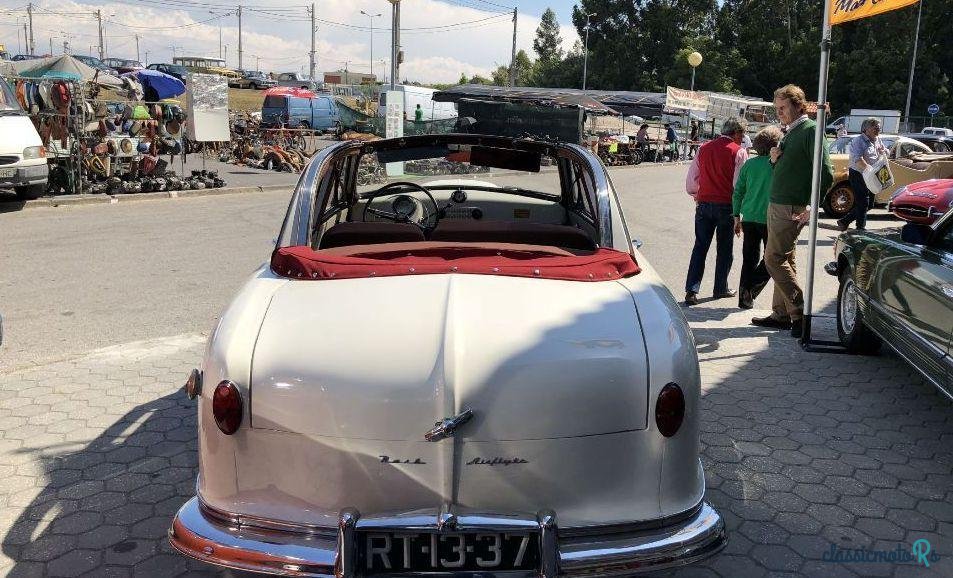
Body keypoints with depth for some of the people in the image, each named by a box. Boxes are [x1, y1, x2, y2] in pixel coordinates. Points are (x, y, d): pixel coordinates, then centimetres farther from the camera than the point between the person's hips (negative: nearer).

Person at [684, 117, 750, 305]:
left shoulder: (704, 148, 7)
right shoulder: (738, 152, -7)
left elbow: (691, 178, 12)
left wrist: (695, 195, 27)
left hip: (704, 204, 3)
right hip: (726, 205, -3)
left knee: (700, 247, 5)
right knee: (724, 248, 11)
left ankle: (692, 290, -4)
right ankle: (721, 288, 19)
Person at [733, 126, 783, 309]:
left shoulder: (749, 164, 4)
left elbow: (738, 192, 6)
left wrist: (737, 217, 13)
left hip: (749, 218, 4)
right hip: (770, 219, -4)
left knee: (749, 259, 12)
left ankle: (745, 298, 14)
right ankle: (751, 288, -8)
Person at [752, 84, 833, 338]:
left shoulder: (809, 130, -13)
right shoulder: (791, 132, 16)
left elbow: (826, 174, -20)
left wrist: (812, 208, -20)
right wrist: (775, 160, 2)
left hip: (791, 209, -10)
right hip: (777, 205, 10)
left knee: (774, 259, -10)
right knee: (784, 260, 13)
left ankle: (799, 314, -4)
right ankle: (781, 314, 20)